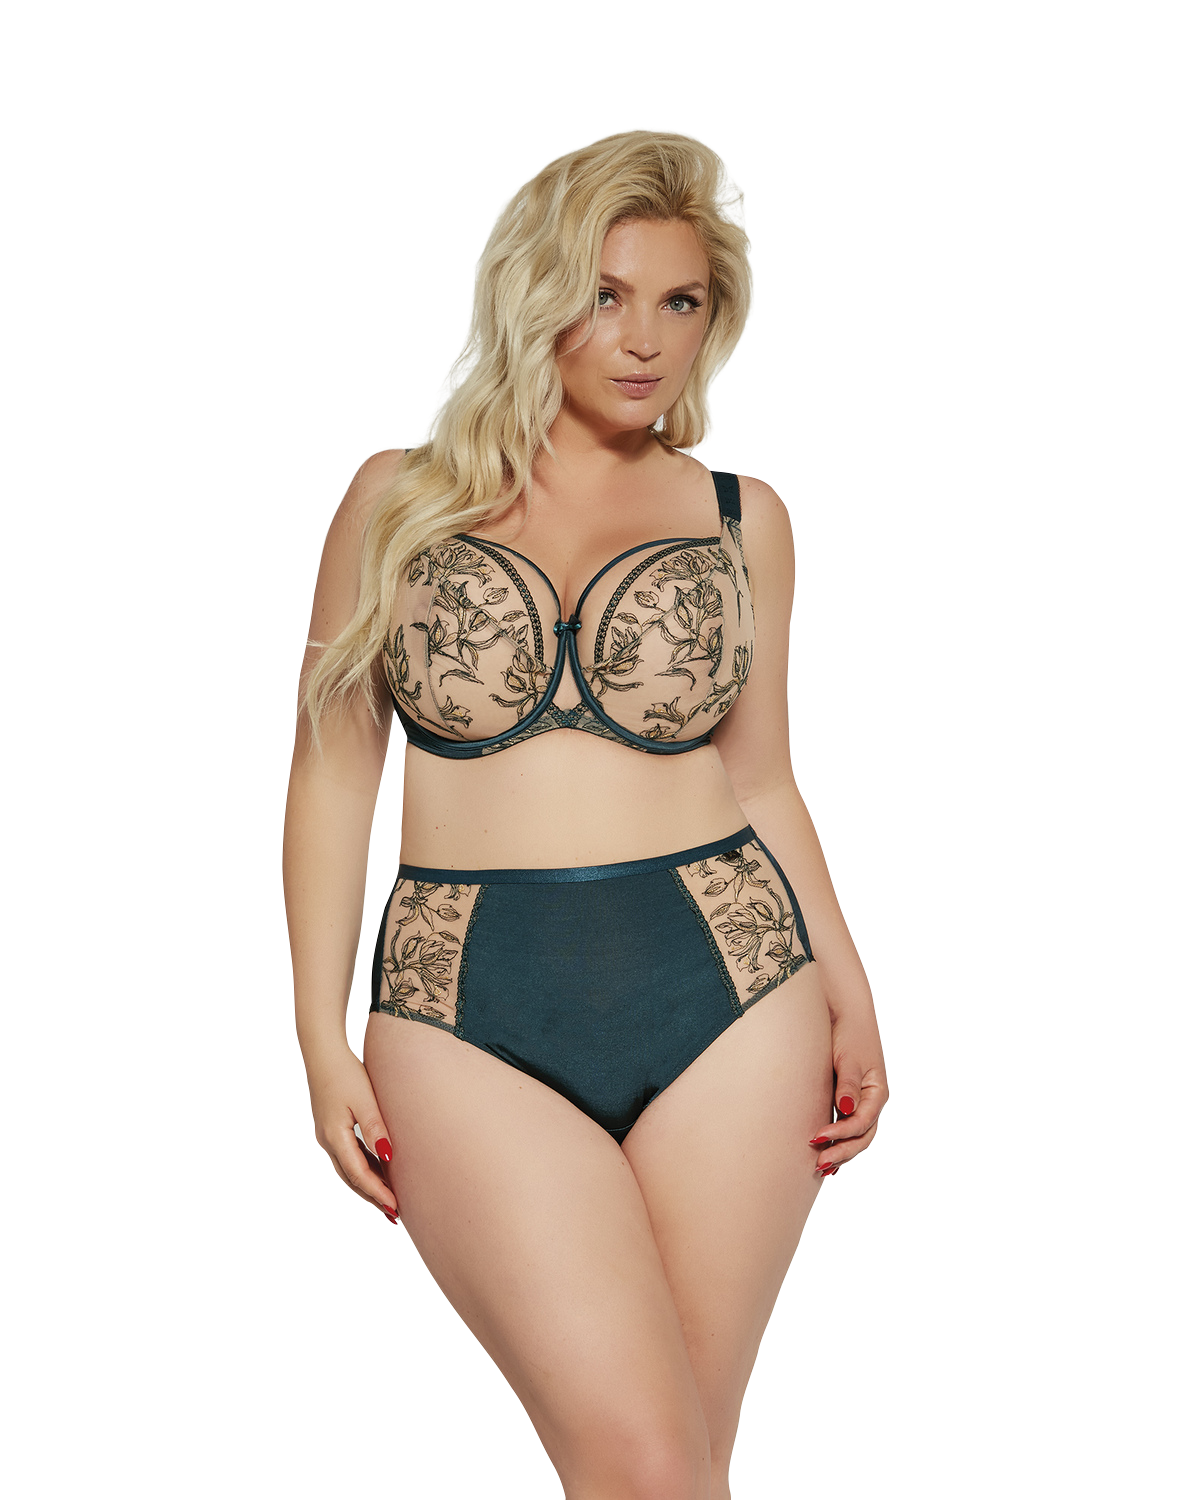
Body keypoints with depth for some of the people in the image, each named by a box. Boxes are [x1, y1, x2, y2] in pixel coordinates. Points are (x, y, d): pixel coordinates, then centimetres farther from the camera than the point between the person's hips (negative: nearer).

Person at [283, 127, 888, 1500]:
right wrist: (320, 1031, 2)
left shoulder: (742, 516, 12)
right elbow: (334, 767, 9)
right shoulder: (402, 495, 9)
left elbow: (760, 779, 15)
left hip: (726, 991, 2)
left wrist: (846, 988, 3)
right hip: (471, 1023, -1)